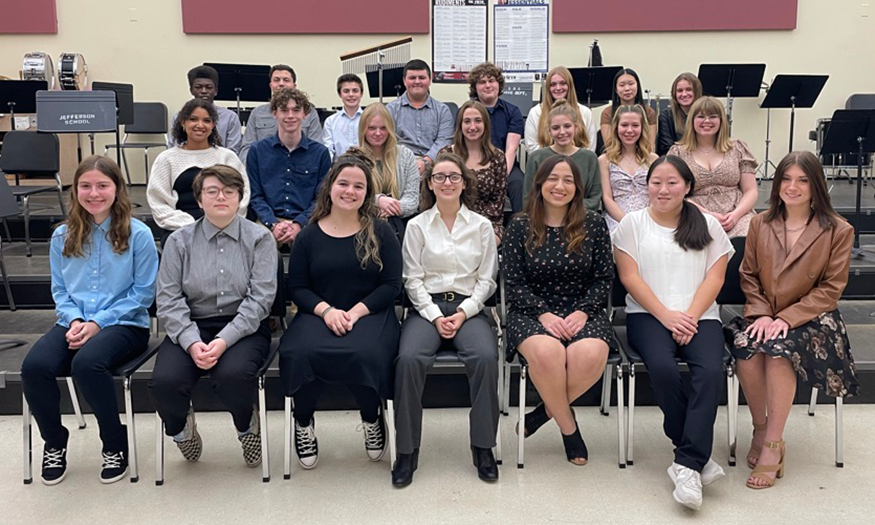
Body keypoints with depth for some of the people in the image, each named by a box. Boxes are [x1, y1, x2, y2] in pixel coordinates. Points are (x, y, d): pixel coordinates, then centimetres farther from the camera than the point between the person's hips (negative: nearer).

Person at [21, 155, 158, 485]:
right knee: (34, 366, -25)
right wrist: (75, 320, -6)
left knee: (86, 362, -35)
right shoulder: (62, 236, 11)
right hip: (74, 324, 4)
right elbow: (59, 290, 15)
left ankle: (115, 444, -10)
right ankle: (54, 442, 4)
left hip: (124, 324, -4)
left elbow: (143, 292, -4)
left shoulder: (138, 234, -2)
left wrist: (98, 322, -12)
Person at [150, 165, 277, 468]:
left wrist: (224, 340, -19)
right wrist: (191, 342, -17)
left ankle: (248, 426, 4)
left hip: (244, 327, -2)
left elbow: (260, 298, -7)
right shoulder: (179, 241, 8)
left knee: (233, 375, -33)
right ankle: (181, 427, 13)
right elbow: (168, 299, 0)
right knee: (164, 382, -26)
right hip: (191, 327, 2)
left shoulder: (259, 239, 3)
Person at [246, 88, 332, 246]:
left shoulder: (320, 152, 8)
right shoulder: (257, 150, 10)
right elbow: (255, 195, 7)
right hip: (268, 222, 0)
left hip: (305, 224, 0)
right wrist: (273, 224, -10)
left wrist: (299, 224, -11)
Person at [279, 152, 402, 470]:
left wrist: (356, 311, -13)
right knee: (300, 353, -32)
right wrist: (326, 310, -12)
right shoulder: (309, 236, 11)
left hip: (370, 313, -1)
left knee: (364, 354, -35)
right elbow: (297, 287, 7)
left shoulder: (380, 233, 8)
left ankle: (372, 419, 0)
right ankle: (303, 423, 0)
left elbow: (391, 285, 1)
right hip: (319, 314, 1)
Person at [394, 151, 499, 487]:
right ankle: (407, 450, -15)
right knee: (409, 359, -30)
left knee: (486, 357, -30)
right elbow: (413, 280, 4)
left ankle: (483, 446, -13)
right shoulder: (417, 226, 9)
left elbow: (486, 279, 7)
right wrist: (435, 316, -9)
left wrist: (463, 314, -8)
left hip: (468, 307, 1)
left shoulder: (481, 226, 10)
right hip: (427, 307, 0)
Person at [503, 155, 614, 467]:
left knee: (590, 355, -33)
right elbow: (514, 283, -1)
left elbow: (604, 278, 4)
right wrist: (544, 314, -15)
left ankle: (548, 410, -2)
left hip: (583, 311, 1)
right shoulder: (520, 227, 3)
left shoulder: (594, 224, 6)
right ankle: (568, 427, -7)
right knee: (547, 352, -35)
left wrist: (583, 312, -12)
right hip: (533, 312, -1)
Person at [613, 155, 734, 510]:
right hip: (647, 315, -1)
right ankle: (698, 456, -15)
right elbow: (630, 277, 0)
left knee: (711, 370, -29)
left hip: (699, 316, 1)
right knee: (662, 367, -31)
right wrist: (667, 316, -10)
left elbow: (715, 278, 5)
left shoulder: (707, 226, 14)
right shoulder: (633, 223, 9)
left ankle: (687, 465, -26)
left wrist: (691, 317, -11)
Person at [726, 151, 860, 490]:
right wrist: (760, 314, -9)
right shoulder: (760, 224, 8)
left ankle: (773, 445, -21)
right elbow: (749, 276, 9)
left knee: (779, 347, -34)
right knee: (745, 344, -30)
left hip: (812, 318, -3)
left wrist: (787, 318, -16)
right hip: (765, 315, 3)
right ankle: (760, 428, -8)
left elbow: (831, 288, -4)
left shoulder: (837, 231, -1)